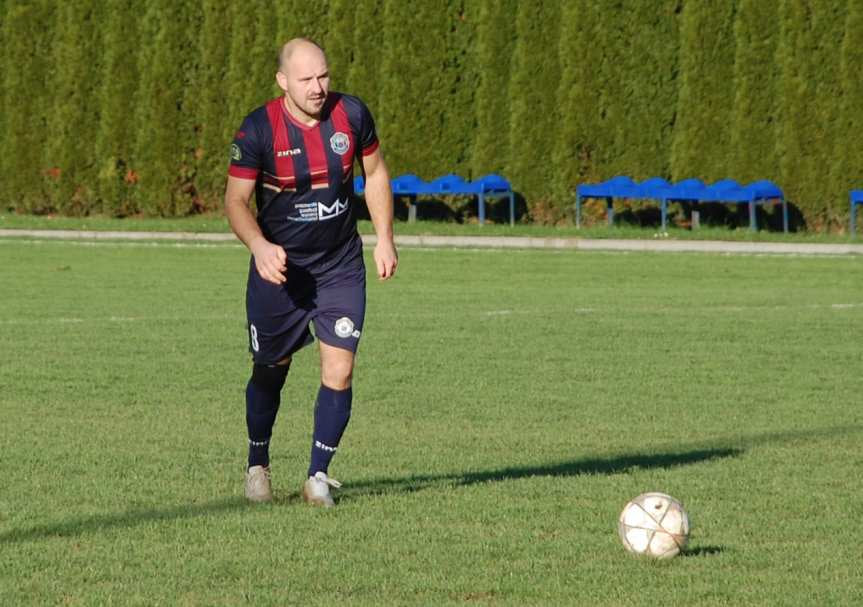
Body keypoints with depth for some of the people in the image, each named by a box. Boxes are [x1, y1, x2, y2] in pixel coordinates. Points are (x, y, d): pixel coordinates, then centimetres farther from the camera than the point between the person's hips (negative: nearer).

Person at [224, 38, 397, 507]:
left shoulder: (352, 115, -8)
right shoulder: (258, 130, -16)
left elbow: (375, 173, 9)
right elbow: (235, 200, -13)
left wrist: (384, 238, 5)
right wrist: (260, 247, -30)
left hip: (341, 267, 2)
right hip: (279, 268, -2)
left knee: (339, 371, -9)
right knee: (270, 373, 11)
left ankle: (318, 476, 5)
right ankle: (257, 467, 33)